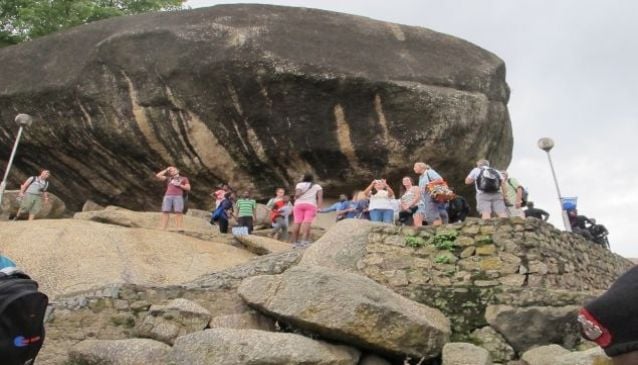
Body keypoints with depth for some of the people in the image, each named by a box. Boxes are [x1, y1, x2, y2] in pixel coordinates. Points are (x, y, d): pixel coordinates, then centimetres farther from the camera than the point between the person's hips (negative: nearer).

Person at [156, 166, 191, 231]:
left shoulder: (184, 178, 23)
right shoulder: (168, 178, 28)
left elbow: (188, 188, 13)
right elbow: (158, 176, 18)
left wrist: (179, 185, 2)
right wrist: (166, 170, 23)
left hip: (178, 196, -2)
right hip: (168, 196, 2)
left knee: (179, 212, -16)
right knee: (165, 211, -10)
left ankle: (180, 228, -24)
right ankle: (162, 228, -15)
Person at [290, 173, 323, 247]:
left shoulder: (300, 184, 13)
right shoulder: (317, 186, 21)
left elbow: (297, 194, -4)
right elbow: (320, 196, 5)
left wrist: (295, 197, 16)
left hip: (299, 204, 0)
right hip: (311, 205, 0)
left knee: (297, 222, -3)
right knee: (307, 222, -14)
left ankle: (295, 241, -5)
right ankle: (304, 240, -30)